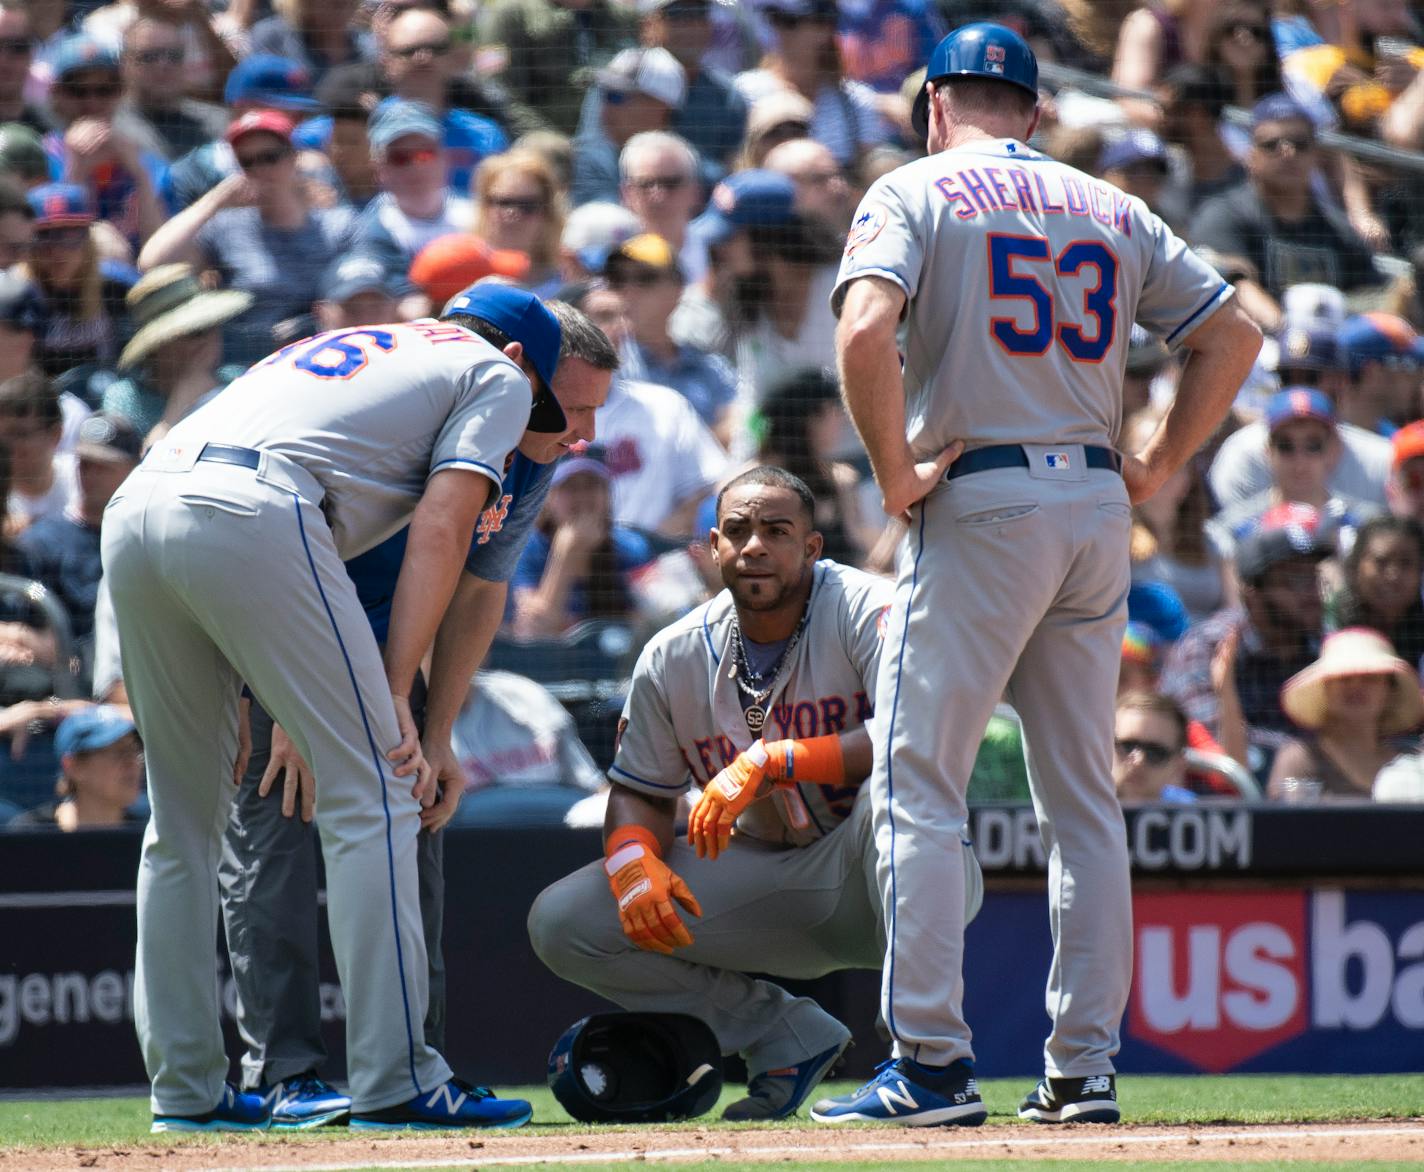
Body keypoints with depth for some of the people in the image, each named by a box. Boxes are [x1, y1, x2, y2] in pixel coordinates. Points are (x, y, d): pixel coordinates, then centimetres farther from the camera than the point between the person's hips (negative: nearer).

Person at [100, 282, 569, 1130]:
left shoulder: (339, 350, 39)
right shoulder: (497, 376, 21)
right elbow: (439, 528, 4)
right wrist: (396, 697, -1)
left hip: (133, 510, 7)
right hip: (251, 516, -7)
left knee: (187, 815, 16)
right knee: (375, 791, -2)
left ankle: (186, 1088, 17)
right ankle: (395, 1080, -7)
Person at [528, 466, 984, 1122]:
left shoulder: (865, 611, -17)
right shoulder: (673, 659, -2)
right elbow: (640, 792, 7)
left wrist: (773, 761, -35)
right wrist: (634, 859, -18)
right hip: (771, 887, 5)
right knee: (561, 923, -11)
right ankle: (785, 1035, 3)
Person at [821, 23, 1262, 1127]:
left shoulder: (915, 191, 0)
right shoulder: (1109, 209, 15)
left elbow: (866, 331, -18)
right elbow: (1236, 332, 15)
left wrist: (896, 477, -10)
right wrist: (1159, 466, 14)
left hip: (979, 504, -5)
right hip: (1098, 510, 5)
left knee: (916, 784, -3)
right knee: (1083, 798, 10)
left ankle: (933, 1063, -10)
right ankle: (1084, 1068, 8)